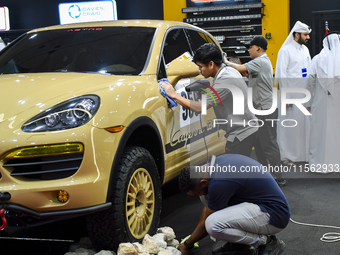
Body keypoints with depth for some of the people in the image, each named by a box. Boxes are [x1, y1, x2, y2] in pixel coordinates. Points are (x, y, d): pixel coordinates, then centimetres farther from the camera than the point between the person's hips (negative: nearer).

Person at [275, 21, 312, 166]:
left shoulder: (305, 49, 14)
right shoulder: (285, 50, -8)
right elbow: (281, 75, -11)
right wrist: (286, 97, -15)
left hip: (304, 94, 7)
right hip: (291, 93, -7)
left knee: (305, 123, 8)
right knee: (289, 124, -2)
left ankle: (304, 153, 17)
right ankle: (287, 156, 6)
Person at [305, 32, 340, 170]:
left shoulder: (318, 59, -3)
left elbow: (310, 83, -2)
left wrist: (309, 103, 7)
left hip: (321, 102, 0)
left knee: (319, 129, 7)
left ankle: (318, 162, 14)